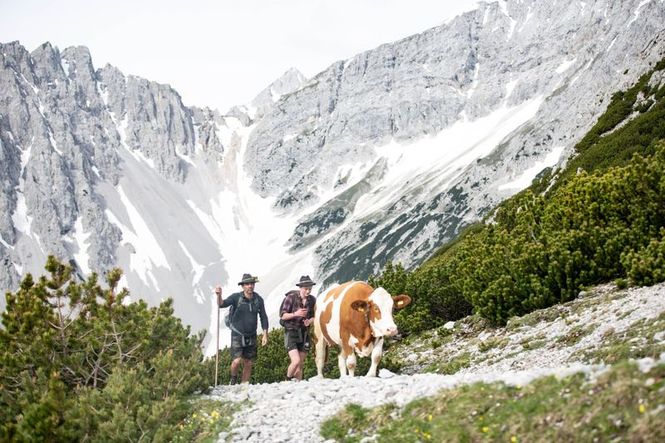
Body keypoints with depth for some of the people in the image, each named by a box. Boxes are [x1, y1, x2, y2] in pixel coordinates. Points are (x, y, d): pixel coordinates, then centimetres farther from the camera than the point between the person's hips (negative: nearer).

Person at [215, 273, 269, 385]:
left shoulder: (258, 299, 1)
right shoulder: (236, 297, -10)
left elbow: (263, 317, 9)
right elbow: (222, 304, -24)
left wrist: (265, 334, 4)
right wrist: (219, 295, -45)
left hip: (251, 336, 4)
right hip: (237, 335, -4)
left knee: (248, 363, 7)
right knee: (237, 361, -15)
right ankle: (233, 378, 15)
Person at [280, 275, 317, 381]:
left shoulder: (312, 300, 2)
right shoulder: (291, 297, -11)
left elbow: (313, 316, 13)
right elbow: (282, 315, -9)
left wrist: (310, 321, -10)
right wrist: (295, 314, -25)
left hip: (304, 333, 5)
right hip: (291, 332, -5)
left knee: (301, 364, 8)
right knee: (296, 361, -17)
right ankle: (288, 380, 8)